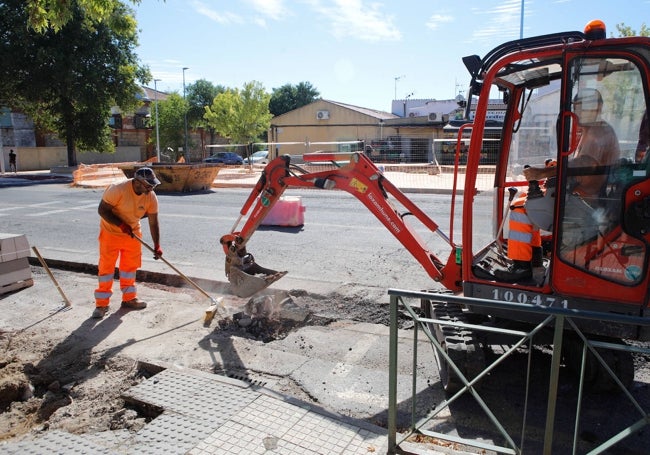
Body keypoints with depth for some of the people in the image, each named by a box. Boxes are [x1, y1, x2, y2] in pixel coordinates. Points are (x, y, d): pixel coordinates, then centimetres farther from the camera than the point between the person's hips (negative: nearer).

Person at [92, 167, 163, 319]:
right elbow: (102, 210, -21)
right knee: (106, 266, -2)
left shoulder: (151, 197, -15)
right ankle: (102, 303, 7)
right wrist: (121, 225, -29)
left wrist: (157, 246, -16)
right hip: (111, 231, -4)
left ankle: (129, 298, 25)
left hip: (133, 232, 4)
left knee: (131, 265, 10)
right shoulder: (117, 189, -29)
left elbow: (153, 223, -12)